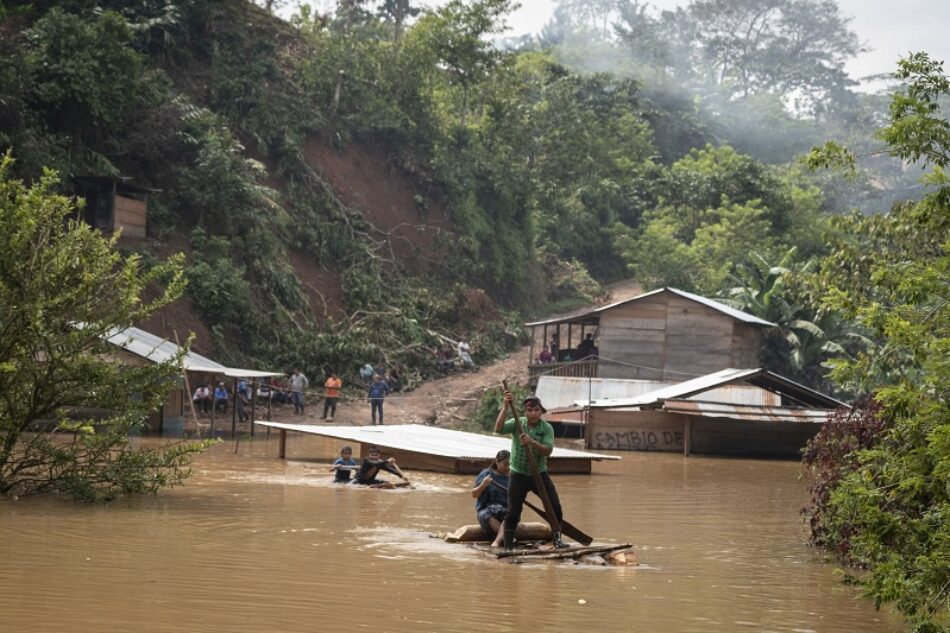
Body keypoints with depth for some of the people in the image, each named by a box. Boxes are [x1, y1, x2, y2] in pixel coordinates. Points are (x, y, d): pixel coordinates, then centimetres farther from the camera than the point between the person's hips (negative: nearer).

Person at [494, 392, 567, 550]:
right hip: (518, 474, -1)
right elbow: (499, 429, -26)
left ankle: (557, 538, 16)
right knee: (513, 511, -3)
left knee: (555, 506, -1)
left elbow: (548, 450, -19)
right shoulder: (517, 423, -8)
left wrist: (532, 442, -35)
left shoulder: (547, 428, -6)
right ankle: (508, 545, 5)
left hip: (540, 473, 1)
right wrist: (506, 407, -32)